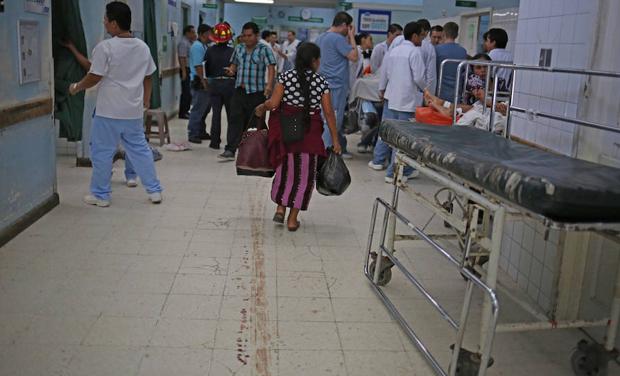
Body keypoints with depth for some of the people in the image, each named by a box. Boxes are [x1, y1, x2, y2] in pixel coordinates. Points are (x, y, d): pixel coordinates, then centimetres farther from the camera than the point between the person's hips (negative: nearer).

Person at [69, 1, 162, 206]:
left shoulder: (105, 47, -14)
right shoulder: (143, 47, 5)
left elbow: (94, 77, -12)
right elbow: (148, 77, 13)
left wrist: (76, 87, 6)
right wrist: (146, 99, 26)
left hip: (109, 111, -6)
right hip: (134, 111, 6)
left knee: (102, 152, 6)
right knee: (140, 149, 14)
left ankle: (100, 195, 15)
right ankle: (154, 191, 16)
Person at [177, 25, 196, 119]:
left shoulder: (190, 42, 16)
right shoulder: (183, 43, -13)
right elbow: (182, 58, -19)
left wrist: (195, 41, 9)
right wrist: (184, 71, -24)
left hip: (191, 69, 9)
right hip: (186, 69, -9)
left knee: (188, 92, 13)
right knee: (186, 92, -7)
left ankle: (186, 111, 20)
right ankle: (182, 113, -3)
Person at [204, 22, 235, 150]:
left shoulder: (210, 51, -4)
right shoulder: (232, 51, -10)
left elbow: (207, 68, 3)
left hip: (214, 84, 1)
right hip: (230, 84, -1)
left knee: (216, 113, 7)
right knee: (231, 113, 9)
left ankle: (215, 141, 6)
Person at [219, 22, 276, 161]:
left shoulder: (264, 49, -4)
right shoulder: (239, 48, 12)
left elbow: (271, 68, -13)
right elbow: (234, 64, 22)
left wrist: (269, 85, -28)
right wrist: (231, 70, -2)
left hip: (257, 93, -4)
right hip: (239, 91, 4)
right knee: (235, 120, -5)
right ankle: (230, 150, -6)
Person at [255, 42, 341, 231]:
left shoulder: (285, 76, -2)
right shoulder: (321, 82, -2)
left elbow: (273, 103, -8)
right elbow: (328, 112, -3)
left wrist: (261, 108, 13)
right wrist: (335, 140, 2)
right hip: (309, 131, -1)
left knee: (285, 167, 22)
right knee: (304, 172, 9)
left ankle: (280, 207, 16)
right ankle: (292, 218, 12)